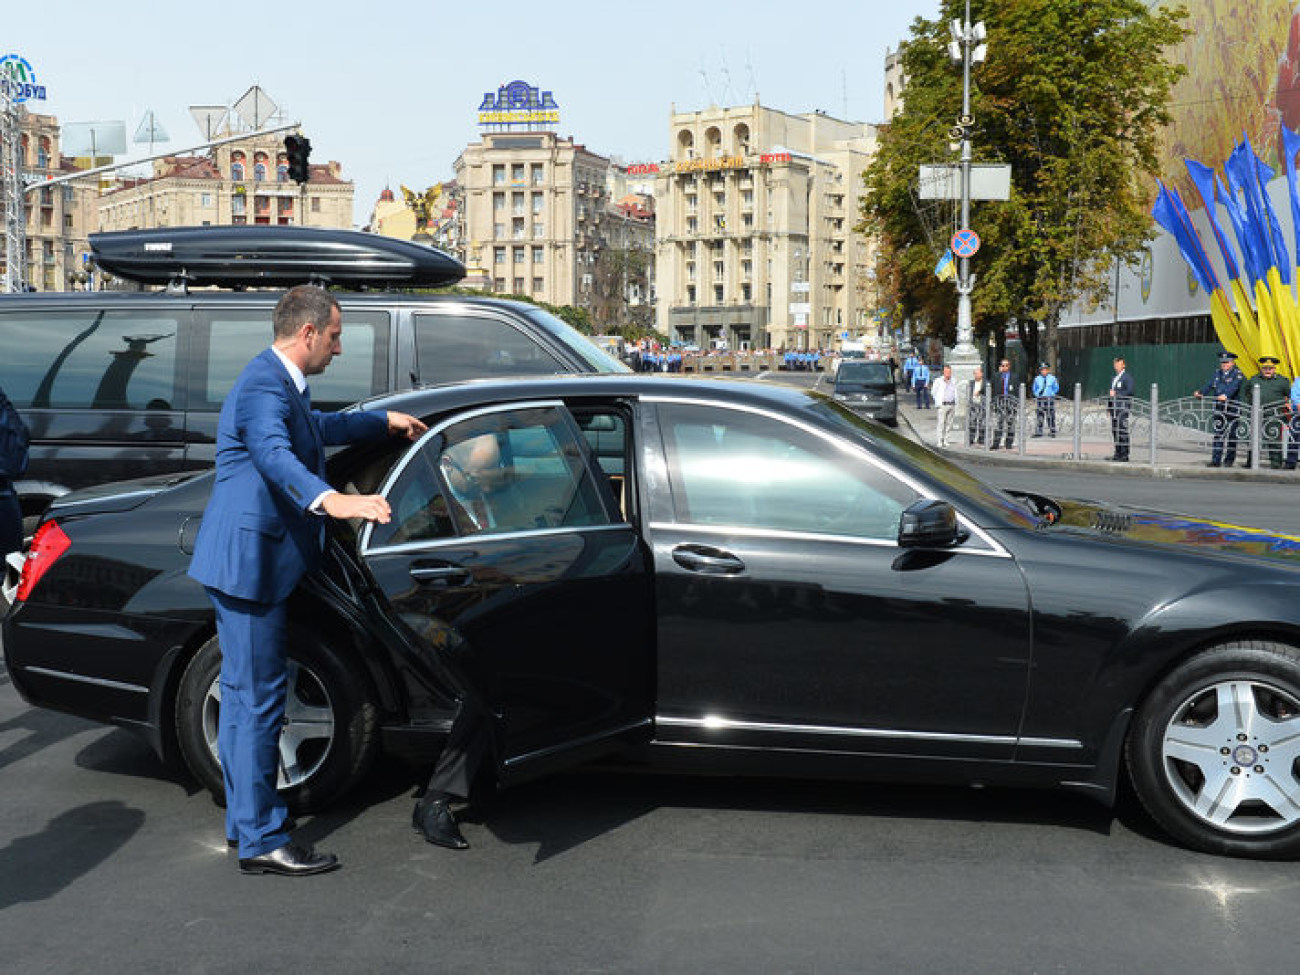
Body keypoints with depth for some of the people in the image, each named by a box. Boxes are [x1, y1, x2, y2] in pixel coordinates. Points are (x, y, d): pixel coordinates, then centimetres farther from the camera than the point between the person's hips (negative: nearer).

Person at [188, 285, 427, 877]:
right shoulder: (262, 385, -18)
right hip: (249, 561, -11)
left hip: (252, 562, 11)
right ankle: (261, 840, 1)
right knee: (258, 699, -6)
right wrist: (330, 500, -54)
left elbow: (316, 427, 38)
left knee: (245, 694, 18)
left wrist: (385, 421, 41)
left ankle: (244, 822, 30)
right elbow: (274, 454, -37)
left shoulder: (282, 383, 17)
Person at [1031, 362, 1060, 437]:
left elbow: (1056, 388, 11)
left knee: (1050, 416, -1)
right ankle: (1038, 432, 3)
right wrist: (1038, 394, 5)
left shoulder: (1052, 378, 4)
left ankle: (1052, 432, 4)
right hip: (1039, 399, 2)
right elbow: (1034, 389, 19)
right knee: (1039, 415, -1)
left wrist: (1050, 393, 2)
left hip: (1049, 399, -2)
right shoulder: (1037, 379, 8)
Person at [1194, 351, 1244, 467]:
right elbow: (1209, 385, 4)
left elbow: (1234, 387, -21)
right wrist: (1201, 393, -16)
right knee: (1218, 434, 0)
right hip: (1219, 408, 4)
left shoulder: (1238, 374, -2)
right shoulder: (1217, 373, 16)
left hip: (1232, 409, -4)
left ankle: (1229, 460, 13)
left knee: (1231, 435, 3)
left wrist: (1226, 395, -40)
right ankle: (1216, 460, 0)